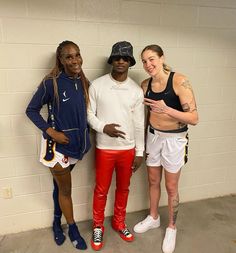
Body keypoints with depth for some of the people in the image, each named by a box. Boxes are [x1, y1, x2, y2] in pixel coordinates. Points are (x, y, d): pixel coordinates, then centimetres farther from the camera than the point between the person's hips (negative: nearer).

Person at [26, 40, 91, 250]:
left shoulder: (84, 83, 0)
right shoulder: (51, 82, -16)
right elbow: (31, 110, -8)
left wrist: (84, 134, 3)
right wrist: (51, 131, -17)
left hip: (77, 143, 5)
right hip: (57, 144, -4)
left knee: (60, 186, 22)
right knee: (65, 189, 11)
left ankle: (57, 223, 43)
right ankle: (73, 230, 33)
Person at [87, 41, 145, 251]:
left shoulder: (136, 91, -2)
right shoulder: (97, 85, -7)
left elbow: (139, 124, 1)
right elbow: (89, 113, -2)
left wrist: (140, 152, 2)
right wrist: (103, 127, -21)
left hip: (128, 149, 2)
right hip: (104, 148, -2)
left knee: (123, 188, 17)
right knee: (101, 190, 11)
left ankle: (119, 222, 41)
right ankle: (98, 226, 34)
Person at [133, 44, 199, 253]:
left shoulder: (180, 81, -20)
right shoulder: (145, 84, -3)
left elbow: (194, 118, -21)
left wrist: (167, 110, -34)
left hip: (174, 139, -5)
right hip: (153, 136, 5)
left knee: (171, 186, 9)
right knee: (153, 181, 19)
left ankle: (171, 228, 34)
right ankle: (153, 218, 43)